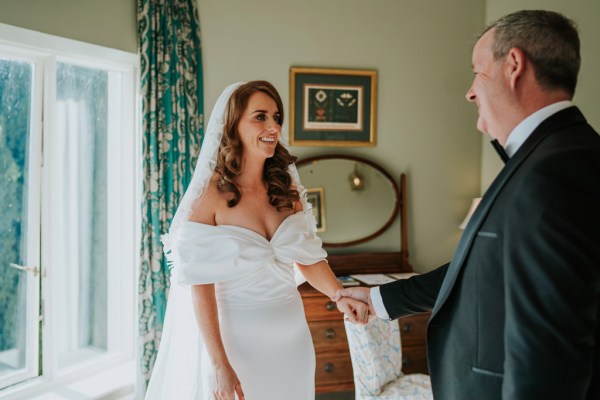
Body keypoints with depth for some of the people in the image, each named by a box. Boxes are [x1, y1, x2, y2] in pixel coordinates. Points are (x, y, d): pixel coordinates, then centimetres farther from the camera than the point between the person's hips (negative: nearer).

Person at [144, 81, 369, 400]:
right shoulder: (210, 195, -14)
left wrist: (340, 296, -11)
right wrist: (219, 364, -17)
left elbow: (308, 257, 7)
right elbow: (200, 285, -15)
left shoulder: (287, 190, 1)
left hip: (291, 332, 5)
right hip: (237, 334, -5)